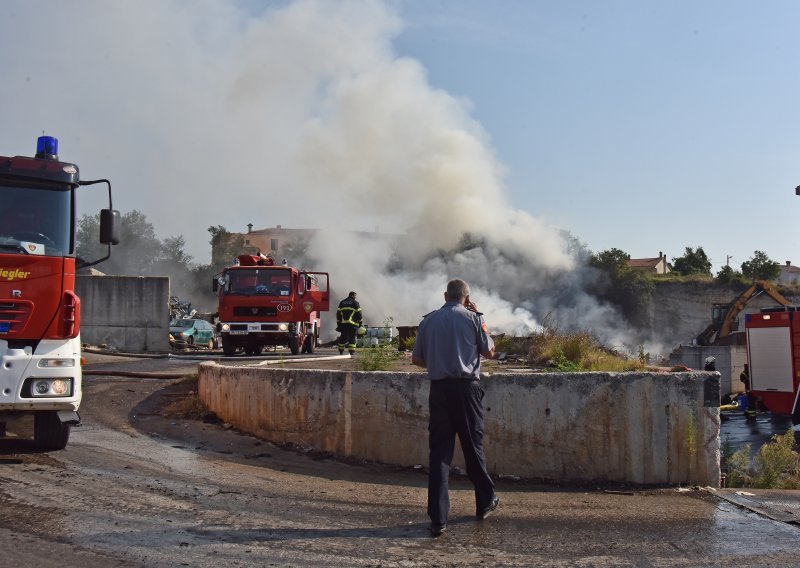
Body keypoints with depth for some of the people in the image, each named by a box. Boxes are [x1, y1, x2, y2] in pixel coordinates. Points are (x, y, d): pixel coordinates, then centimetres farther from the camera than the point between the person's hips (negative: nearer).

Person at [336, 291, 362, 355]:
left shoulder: (342, 302, 15)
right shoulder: (355, 303, 2)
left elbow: (338, 313, 12)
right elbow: (359, 313, -3)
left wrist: (338, 323, 16)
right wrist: (360, 322, 5)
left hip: (343, 323, 4)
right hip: (352, 323, -4)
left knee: (343, 337, 12)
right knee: (352, 338, -2)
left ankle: (341, 351, 18)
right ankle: (351, 352, -8)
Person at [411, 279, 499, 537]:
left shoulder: (428, 320, 5)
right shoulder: (473, 319, -2)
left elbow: (416, 359, 9)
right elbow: (489, 352, 8)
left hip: (438, 388, 2)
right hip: (466, 387, -1)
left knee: (439, 451, 2)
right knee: (473, 447, 12)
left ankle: (438, 518, -2)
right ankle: (485, 502, 29)